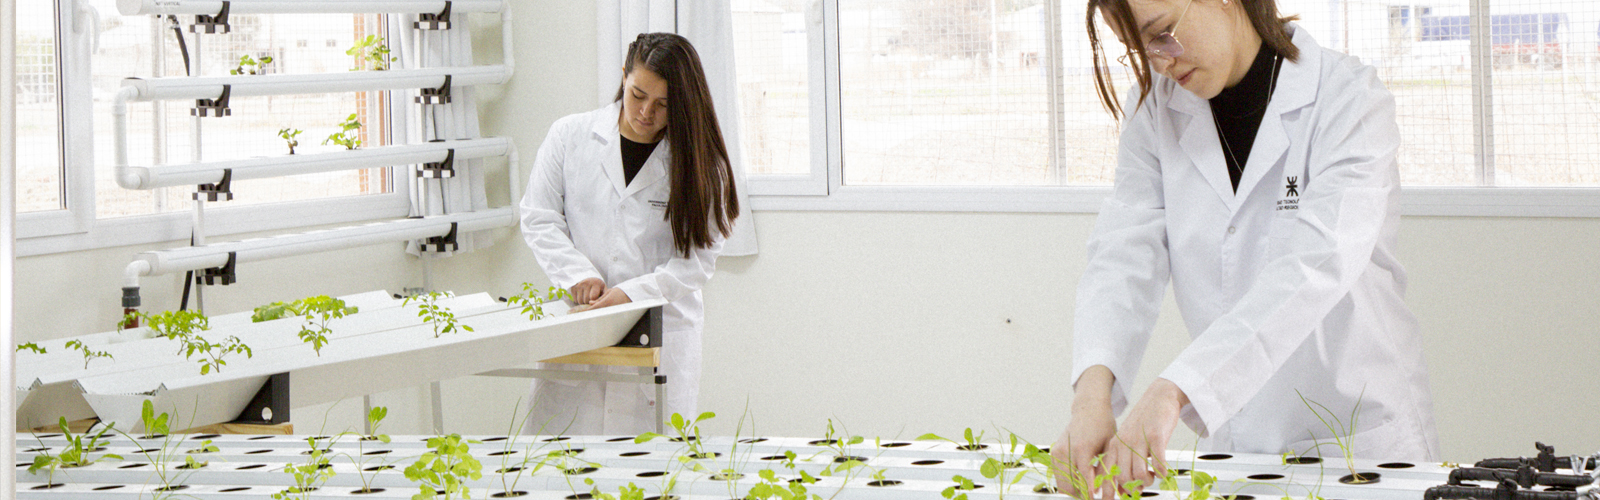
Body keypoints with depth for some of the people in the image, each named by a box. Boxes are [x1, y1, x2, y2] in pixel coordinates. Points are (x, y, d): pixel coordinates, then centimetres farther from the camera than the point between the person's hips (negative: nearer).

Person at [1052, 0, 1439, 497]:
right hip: (1230, 447, 4)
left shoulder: (1350, 98, -10)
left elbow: (1318, 265, -24)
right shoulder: (1155, 111, 5)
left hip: (1363, 437, -4)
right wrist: (1093, 388, -26)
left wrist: (1174, 388, -36)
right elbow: (1124, 258, -6)